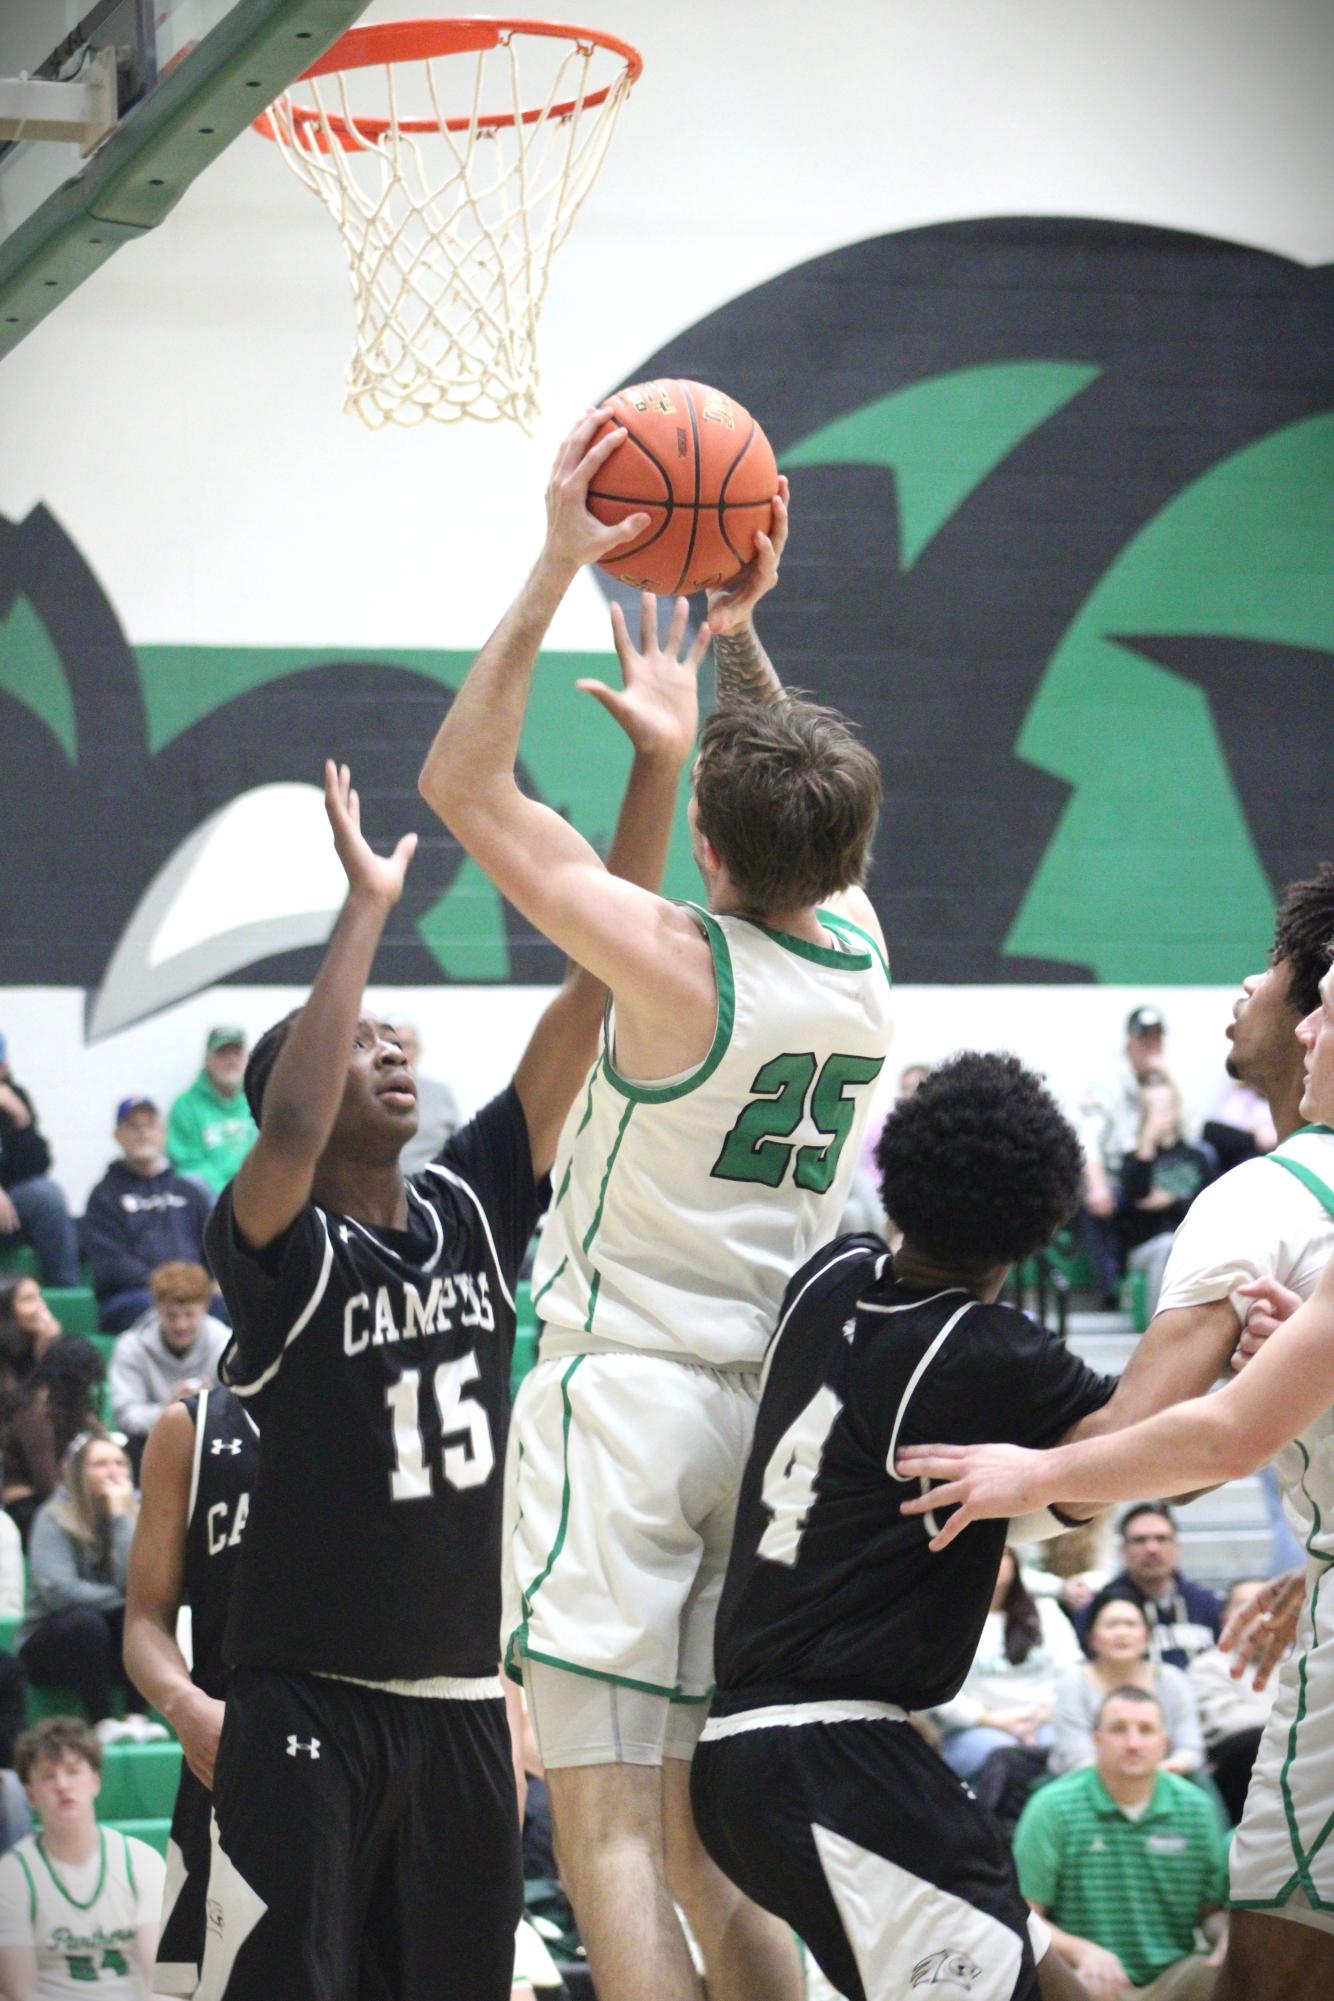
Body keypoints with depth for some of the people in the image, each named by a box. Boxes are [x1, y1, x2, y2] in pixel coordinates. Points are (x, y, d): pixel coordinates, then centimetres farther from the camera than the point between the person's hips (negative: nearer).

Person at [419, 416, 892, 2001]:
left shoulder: (679, 968, -15)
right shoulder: (859, 954, 2)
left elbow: (461, 784, -9)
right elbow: (803, 818, 25)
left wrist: (555, 573, -10)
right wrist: (734, 634, 16)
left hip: (623, 1390, -7)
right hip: (771, 1412, 7)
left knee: (608, 1833, -11)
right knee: (707, 1844, 13)